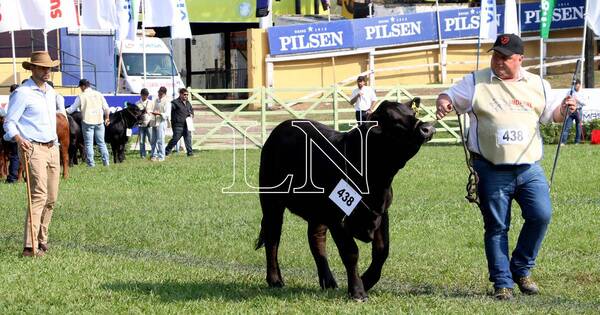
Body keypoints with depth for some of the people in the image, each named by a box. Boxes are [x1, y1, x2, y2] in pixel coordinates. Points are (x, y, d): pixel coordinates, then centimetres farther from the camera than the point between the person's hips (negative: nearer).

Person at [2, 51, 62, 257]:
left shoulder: (50, 92, 16)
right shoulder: (22, 93, -8)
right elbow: (9, 123, -10)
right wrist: (20, 139, -27)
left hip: (52, 148, 8)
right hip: (33, 148, -8)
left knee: (51, 199, 7)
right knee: (39, 195, -16)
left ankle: (42, 240, 18)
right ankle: (30, 247, -19)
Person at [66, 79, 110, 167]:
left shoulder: (81, 96, -3)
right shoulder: (98, 94, 7)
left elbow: (72, 108, 1)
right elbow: (106, 108, 7)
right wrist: (107, 118, 21)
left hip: (87, 121, -3)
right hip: (99, 121, 3)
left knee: (89, 143, 1)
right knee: (101, 142, 10)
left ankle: (91, 162, -2)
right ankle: (106, 161, 9)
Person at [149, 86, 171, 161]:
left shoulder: (166, 102, -6)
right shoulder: (156, 100, 17)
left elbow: (167, 114, -13)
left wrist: (159, 114, -24)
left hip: (161, 122, -7)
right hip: (154, 122, 7)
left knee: (160, 140, -9)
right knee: (153, 140, 8)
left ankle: (161, 156, -5)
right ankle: (154, 155, 14)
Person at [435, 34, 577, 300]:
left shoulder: (537, 85, 12)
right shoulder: (476, 82, 5)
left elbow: (551, 114, 19)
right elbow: (449, 97, 8)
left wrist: (564, 109, -3)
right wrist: (443, 103, -15)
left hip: (529, 168, 2)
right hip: (492, 171, -2)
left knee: (541, 215, -10)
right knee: (496, 227, 1)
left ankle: (521, 269, 10)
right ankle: (502, 283, 9)